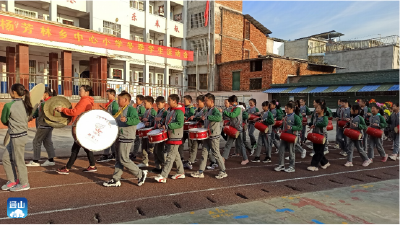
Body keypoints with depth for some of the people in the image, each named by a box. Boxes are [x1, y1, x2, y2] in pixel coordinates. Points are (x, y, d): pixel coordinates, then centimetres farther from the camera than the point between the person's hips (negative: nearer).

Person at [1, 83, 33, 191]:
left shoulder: (9, 105, -15)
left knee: (18, 161, 5)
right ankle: (13, 181, 26)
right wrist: (12, 123, 13)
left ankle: (24, 184, 18)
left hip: (17, 137, -8)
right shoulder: (24, 104, 6)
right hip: (23, 133, 8)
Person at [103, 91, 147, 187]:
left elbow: (136, 120, -30)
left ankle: (141, 174, 5)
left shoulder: (131, 109, -13)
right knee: (118, 159, 12)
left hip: (126, 138, -10)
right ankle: (116, 180, 18)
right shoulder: (121, 110, 17)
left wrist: (126, 119, -43)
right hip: (120, 137, 10)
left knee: (124, 159, -8)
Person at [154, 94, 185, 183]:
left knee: (170, 156, -7)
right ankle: (181, 173, 28)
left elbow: (180, 124, -24)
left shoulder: (179, 112, -15)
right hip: (170, 136, 10)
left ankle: (163, 176, -7)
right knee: (176, 155, 16)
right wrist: (163, 125, 7)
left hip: (175, 137, -9)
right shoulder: (171, 110, 14)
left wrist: (167, 126, -24)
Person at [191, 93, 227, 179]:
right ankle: (200, 172, 13)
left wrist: (207, 117, -37)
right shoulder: (208, 110, 11)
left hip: (214, 136, -8)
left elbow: (219, 118, -39)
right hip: (207, 135, 8)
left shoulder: (215, 110, -16)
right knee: (204, 153, 8)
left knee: (216, 154, 0)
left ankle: (223, 172, 15)